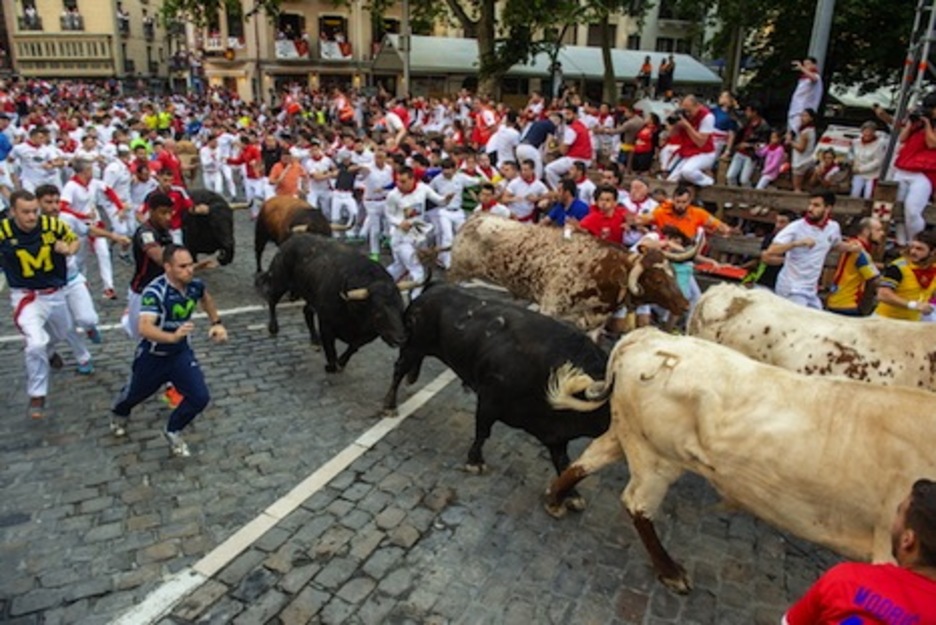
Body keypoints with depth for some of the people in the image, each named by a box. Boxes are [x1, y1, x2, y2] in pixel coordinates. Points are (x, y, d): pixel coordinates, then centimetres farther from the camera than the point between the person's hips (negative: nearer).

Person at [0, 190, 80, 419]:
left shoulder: (52, 225, -16)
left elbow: (75, 240, 2)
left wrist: (69, 249, -19)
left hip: (55, 293, 4)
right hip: (25, 296, -4)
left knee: (61, 334, 28)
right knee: (36, 344, -21)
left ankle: (45, 350, 66)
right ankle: (37, 396, 0)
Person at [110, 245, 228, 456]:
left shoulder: (195, 284, -14)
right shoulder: (155, 291, -31)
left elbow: (205, 298, 13)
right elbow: (144, 327, -44)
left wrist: (216, 323, 5)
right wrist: (173, 337, -59)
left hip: (182, 353, 4)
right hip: (152, 356, -3)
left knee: (200, 398, -10)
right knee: (137, 393, 23)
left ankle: (173, 432, 20)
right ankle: (119, 413, 62)